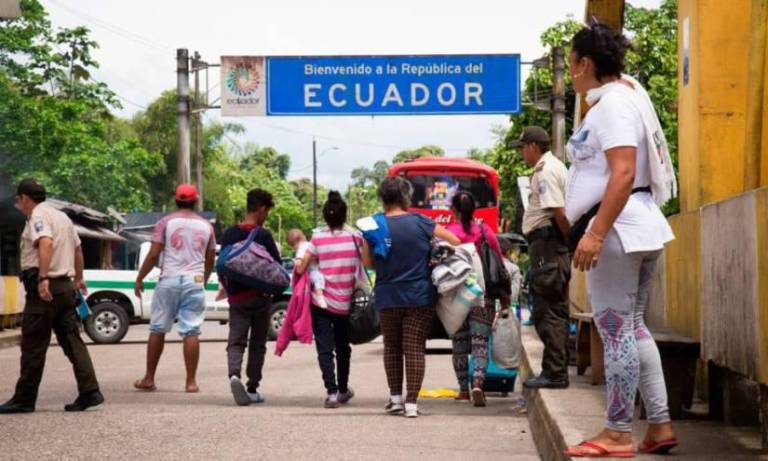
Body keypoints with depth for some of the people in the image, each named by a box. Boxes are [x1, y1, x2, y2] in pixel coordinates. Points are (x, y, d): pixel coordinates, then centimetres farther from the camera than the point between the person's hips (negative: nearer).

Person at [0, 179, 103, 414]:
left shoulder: (38, 217, -9)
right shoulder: (62, 216, 19)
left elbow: (46, 243, -27)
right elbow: (77, 249, 28)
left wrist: (43, 279, -33)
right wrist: (78, 279, 40)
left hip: (43, 288, -8)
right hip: (66, 285, 9)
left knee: (33, 345, -2)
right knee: (72, 340, 6)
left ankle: (24, 399, 4)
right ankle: (90, 392, -3)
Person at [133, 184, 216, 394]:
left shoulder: (166, 222, 1)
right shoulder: (205, 226, 10)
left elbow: (154, 254, -5)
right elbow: (210, 260, 14)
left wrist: (140, 278, 3)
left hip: (169, 280, -1)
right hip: (194, 281, 1)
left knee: (157, 330, 8)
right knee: (191, 332, 1)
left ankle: (149, 379, 12)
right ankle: (191, 381, -2)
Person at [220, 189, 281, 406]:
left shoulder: (229, 234, 2)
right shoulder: (264, 235, -10)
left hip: (237, 298, 2)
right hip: (260, 297, -2)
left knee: (236, 341, -1)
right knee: (257, 344, 10)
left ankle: (234, 374, -28)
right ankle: (252, 389, 12)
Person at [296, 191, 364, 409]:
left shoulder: (318, 238, -8)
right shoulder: (355, 237, -4)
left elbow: (300, 269, -9)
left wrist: (301, 251, 9)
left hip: (321, 302, -2)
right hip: (346, 303, 2)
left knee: (325, 348, -1)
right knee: (342, 346, 19)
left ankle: (331, 391, -14)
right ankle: (343, 389, 31)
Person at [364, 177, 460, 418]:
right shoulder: (420, 222, -8)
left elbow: (368, 261, 2)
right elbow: (454, 240, -3)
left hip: (388, 298, 1)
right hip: (420, 297, -1)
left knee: (392, 347, 17)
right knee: (415, 348, 0)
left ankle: (395, 398, 20)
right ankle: (411, 402, -5)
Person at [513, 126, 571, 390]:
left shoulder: (545, 171, -12)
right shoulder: (556, 166, 20)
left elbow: (558, 211, -21)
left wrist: (569, 239, -12)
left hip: (546, 242, -11)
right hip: (556, 245, 11)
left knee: (547, 312, -8)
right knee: (557, 311, 14)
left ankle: (554, 373, -7)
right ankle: (558, 370, 20)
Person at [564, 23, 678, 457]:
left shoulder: (612, 103, -12)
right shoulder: (627, 95, 19)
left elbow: (623, 174, -23)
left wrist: (595, 232, -27)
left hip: (618, 226, -11)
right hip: (639, 225, 11)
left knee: (616, 328, -6)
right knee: (633, 326, 13)